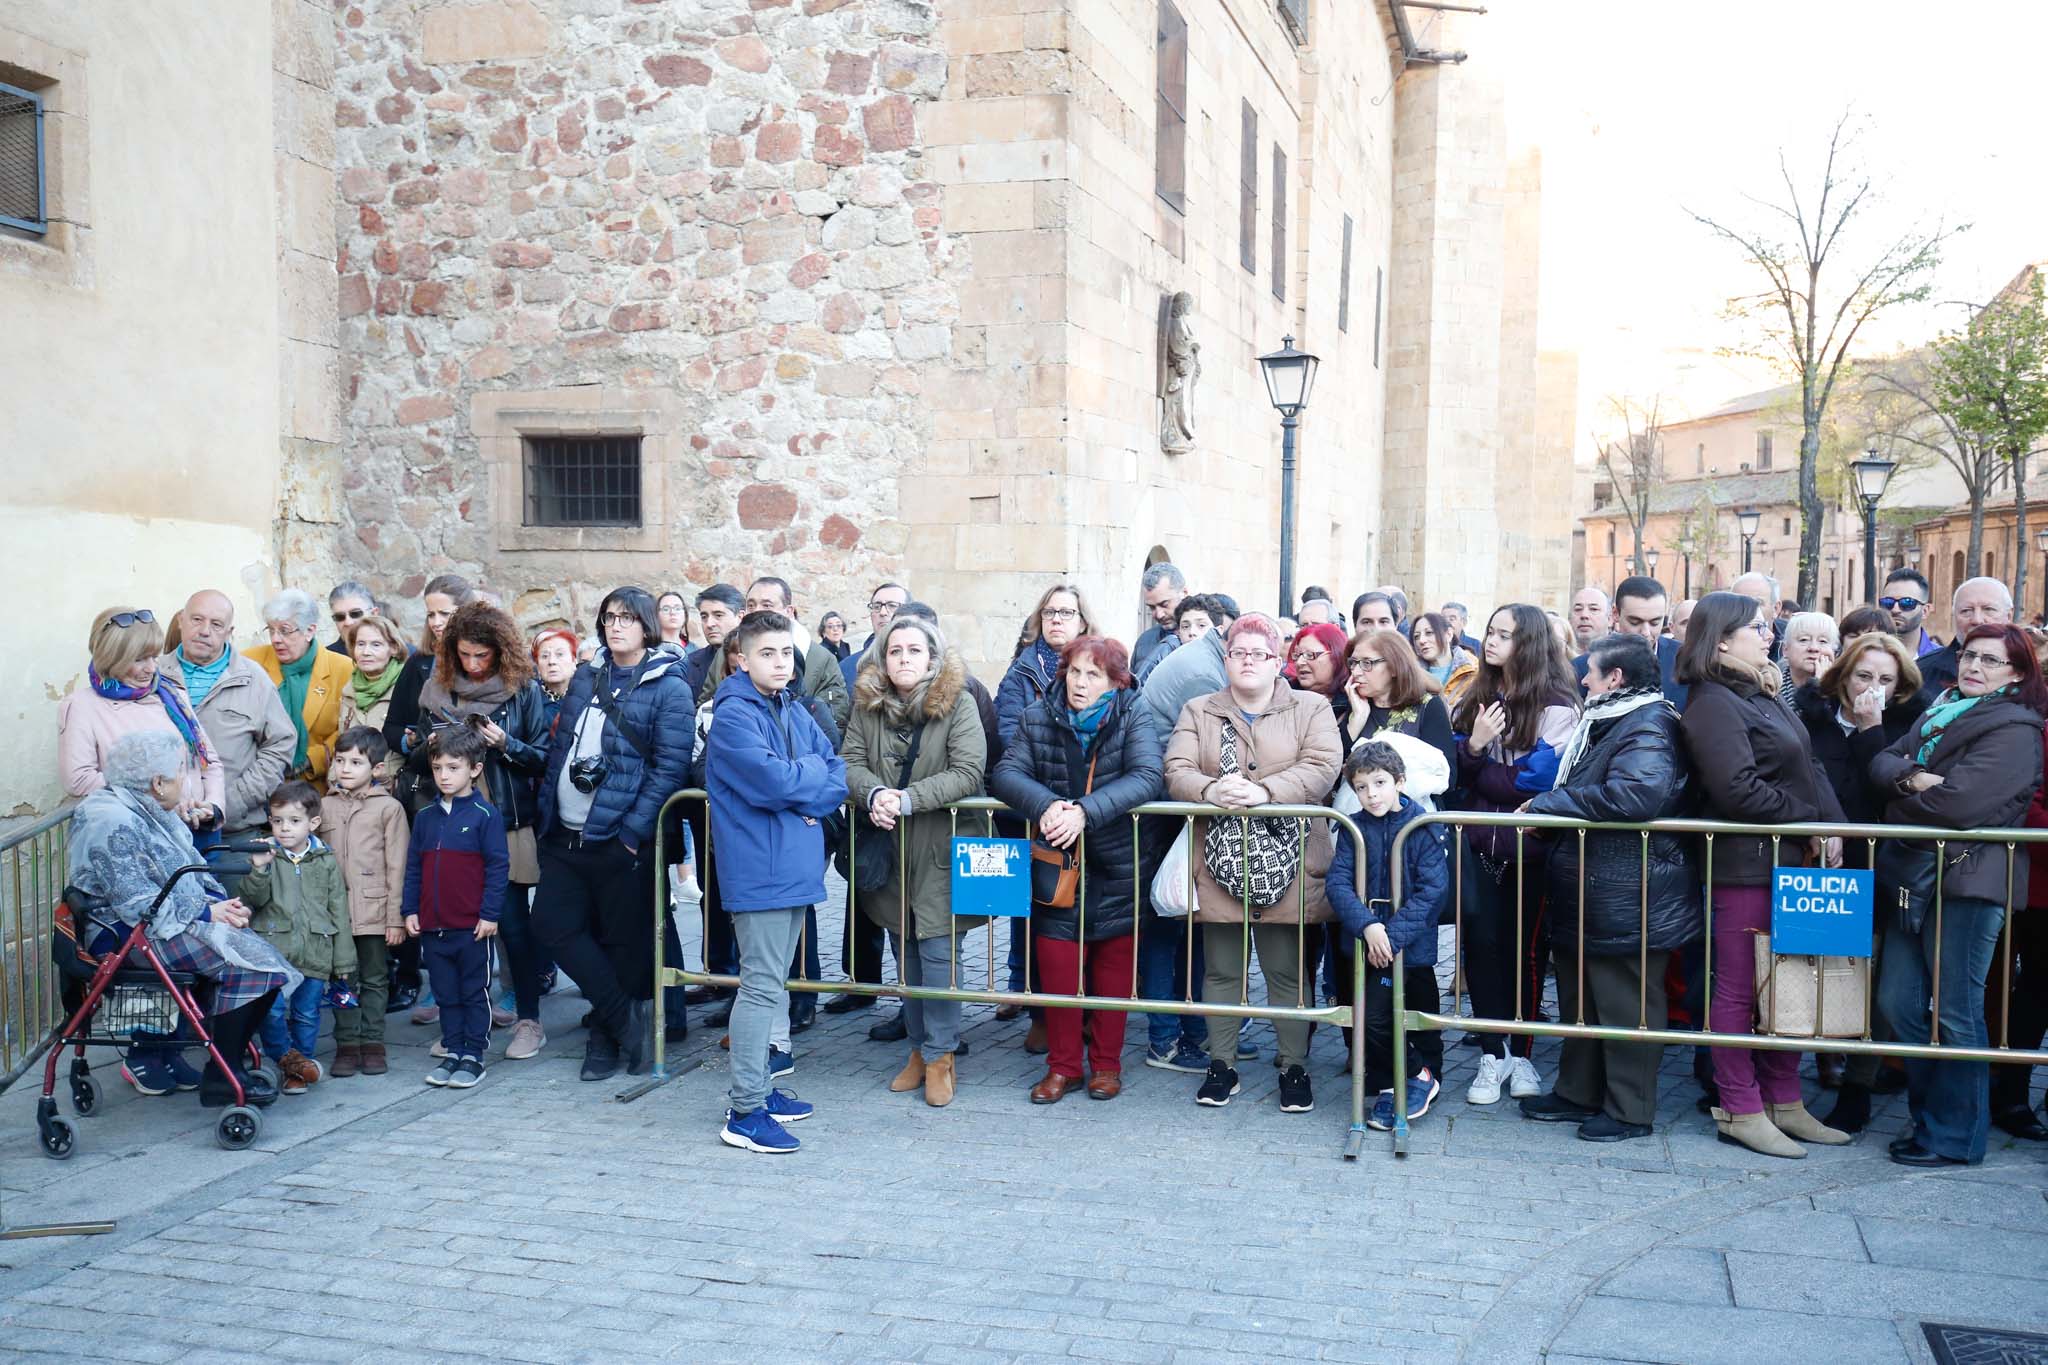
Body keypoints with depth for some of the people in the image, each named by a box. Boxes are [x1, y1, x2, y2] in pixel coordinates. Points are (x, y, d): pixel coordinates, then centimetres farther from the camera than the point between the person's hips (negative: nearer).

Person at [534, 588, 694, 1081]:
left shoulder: (668, 688, -7)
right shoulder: (586, 679, 13)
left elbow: (669, 768, -13)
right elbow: (559, 749, 17)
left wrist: (632, 833, -18)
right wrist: (546, 814, 9)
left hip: (621, 839, -6)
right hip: (565, 836, 7)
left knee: (625, 942, 4)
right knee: (553, 924, 2)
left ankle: (608, 1036, 22)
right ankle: (627, 1019, 11)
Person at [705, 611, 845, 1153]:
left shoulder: (794, 711, 12)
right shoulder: (733, 716, -13)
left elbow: (838, 775, 8)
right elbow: (773, 782, -24)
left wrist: (808, 801, -11)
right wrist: (814, 771, -6)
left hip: (796, 863, 8)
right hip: (760, 868, -8)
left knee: (771, 982, 16)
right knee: (762, 986, -7)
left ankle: (757, 1086, 27)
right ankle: (744, 1112, -1)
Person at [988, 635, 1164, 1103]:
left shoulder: (1132, 717, -4)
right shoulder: (1037, 717, 2)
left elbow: (1147, 776, -19)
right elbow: (1006, 772, -7)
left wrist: (1087, 811, -31)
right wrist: (1045, 804, -28)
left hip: (1116, 866, -1)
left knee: (1113, 968, 8)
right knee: (1056, 965, 1)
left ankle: (1106, 1063, 24)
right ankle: (1062, 1065, 17)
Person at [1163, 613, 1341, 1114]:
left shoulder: (1311, 709, 7)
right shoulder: (1198, 712, 13)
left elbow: (1322, 768, -8)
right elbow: (1177, 771, 1)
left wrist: (1264, 792, -22)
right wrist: (1211, 790, -21)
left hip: (1287, 866, -2)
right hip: (1219, 865, 2)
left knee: (1287, 972, 3)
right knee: (1222, 970, 8)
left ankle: (1294, 1067, 17)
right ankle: (1221, 1064, 21)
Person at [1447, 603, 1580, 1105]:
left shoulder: (1557, 706, -6)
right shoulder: (1475, 699, 11)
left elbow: (1538, 781, -14)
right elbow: (1455, 771, 7)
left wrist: (1477, 770, -6)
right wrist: (1474, 746, -12)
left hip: (1530, 847, -3)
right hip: (1480, 843, 4)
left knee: (1525, 946, 4)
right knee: (1482, 941, -1)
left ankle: (1519, 1052, 17)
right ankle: (1493, 1052, 9)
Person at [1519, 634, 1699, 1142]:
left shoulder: (1647, 727, -18)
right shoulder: (1605, 722, 14)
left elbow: (1635, 794, -35)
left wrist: (1549, 803, -25)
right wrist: (1547, 806, 5)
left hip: (1627, 902, -10)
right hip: (1587, 895, 10)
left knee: (1624, 1004, 2)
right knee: (1579, 998, 19)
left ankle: (1630, 1110, 14)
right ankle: (1578, 1093, 31)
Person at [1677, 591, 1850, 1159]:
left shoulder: (1764, 697, 18)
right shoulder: (1713, 704, -12)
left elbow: (1810, 770, 16)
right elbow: (1738, 789, -21)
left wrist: (1833, 825, 0)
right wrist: (1810, 822, -13)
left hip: (1792, 862, 9)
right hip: (1745, 865, -9)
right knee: (1739, 989, 0)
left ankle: (1784, 1102, 22)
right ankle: (1740, 1110, 8)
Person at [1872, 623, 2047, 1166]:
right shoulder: (1940, 711, 16)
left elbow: (1959, 802, -21)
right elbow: (1883, 762, 7)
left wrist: (1901, 792, -4)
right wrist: (1912, 778, -15)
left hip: (1968, 878, -8)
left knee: (1955, 1013, 1)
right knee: (1898, 1002, 9)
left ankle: (1954, 1136, 13)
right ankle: (1927, 1114, 24)